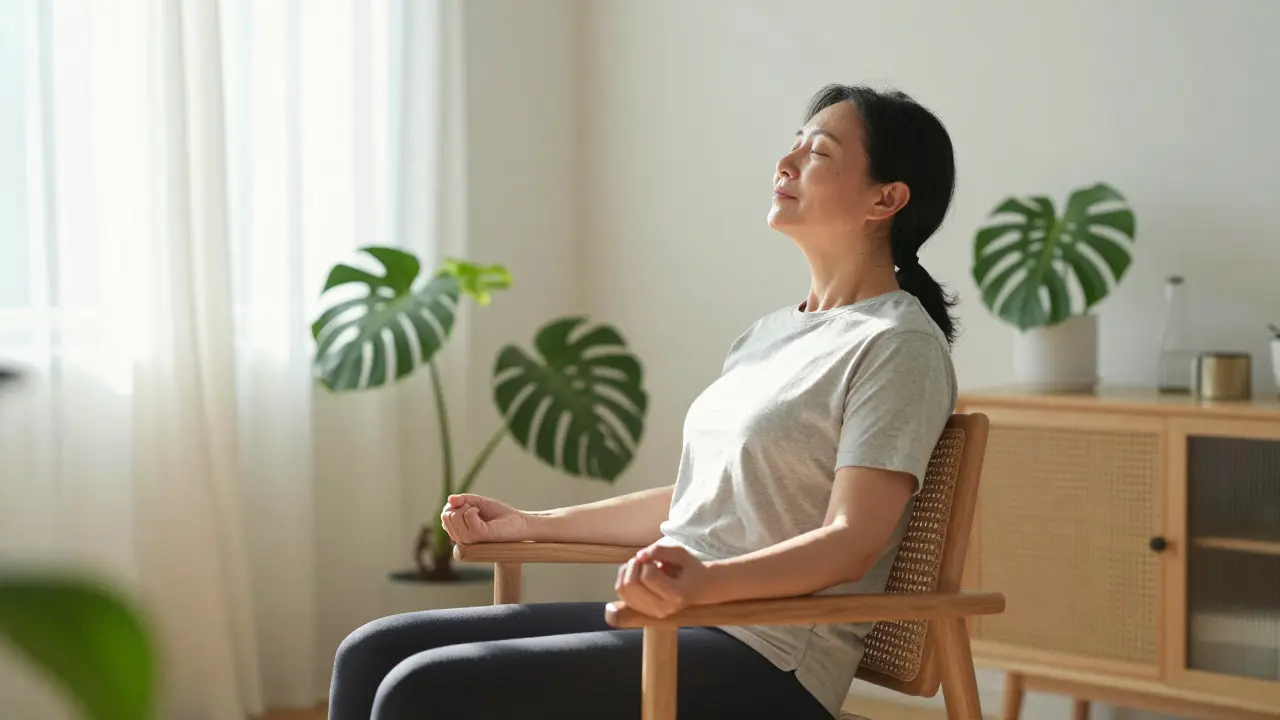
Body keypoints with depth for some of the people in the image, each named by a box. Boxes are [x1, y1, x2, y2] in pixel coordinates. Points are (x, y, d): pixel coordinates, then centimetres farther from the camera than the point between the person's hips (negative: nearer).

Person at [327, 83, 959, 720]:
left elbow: (852, 541, -18)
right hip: (670, 621, 9)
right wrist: (530, 525, 23)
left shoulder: (897, 346, -8)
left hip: (764, 667, -9)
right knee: (372, 652, -1)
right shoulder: (768, 334, 19)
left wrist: (703, 582, -36)